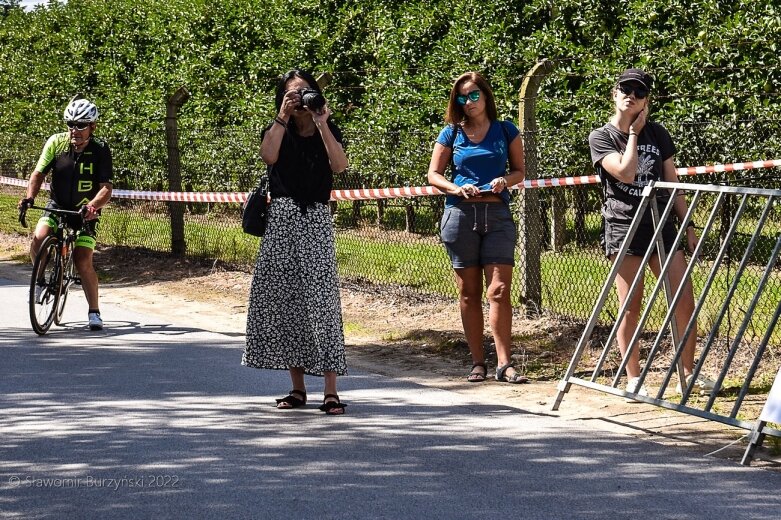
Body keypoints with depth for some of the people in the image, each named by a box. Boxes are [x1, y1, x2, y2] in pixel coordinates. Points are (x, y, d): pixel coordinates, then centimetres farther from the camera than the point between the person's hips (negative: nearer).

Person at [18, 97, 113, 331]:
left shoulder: (100, 149, -16)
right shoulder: (56, 142, -12)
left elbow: (106, 188, -21)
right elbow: (38, 173, -10)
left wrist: (92, 206, -40)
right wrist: (29, 197, -28)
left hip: (85, 211, -2)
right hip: (57, 206, 2)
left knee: (83, 262, -11)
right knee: (38, 240, -25)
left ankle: (94, 312, 3)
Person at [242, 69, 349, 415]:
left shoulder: (328, 131, 10)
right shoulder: (277, 131, 11)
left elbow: (340, 165, -10)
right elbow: (268, 156, -11)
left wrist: (321, 124, -11)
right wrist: (282, 118, -8)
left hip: (316, 221, -2)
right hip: (281, 219, 2)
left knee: (320, 298, -11)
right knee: (285, 299, 1)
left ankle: (330, 391, -13)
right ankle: (297, 388, 10)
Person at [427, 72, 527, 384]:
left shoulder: (505, 131, 8)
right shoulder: (451, 133, 8)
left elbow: (520, 170, 13)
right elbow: (433, 174, 9)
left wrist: (505, 180, -9)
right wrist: (457, 188, -10)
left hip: (497, 214, -1)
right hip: (460, 214, 1)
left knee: (499, 290, -10)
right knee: (469, 292, 4)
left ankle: (504, 364, -10)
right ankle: (477, 362, 9)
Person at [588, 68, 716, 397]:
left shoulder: (658, 134, 11)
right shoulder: (601, 138, 0)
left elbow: (673, 184, 14)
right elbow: (626, 172, -15)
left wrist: (688, 226, 11)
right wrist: (634, 132, -6)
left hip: (661, 224, 4)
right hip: (623, 225, -4)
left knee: (685, 300, -3)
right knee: (631, 307, -2)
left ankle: (688, 375, 7)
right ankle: (633, 379, 7)